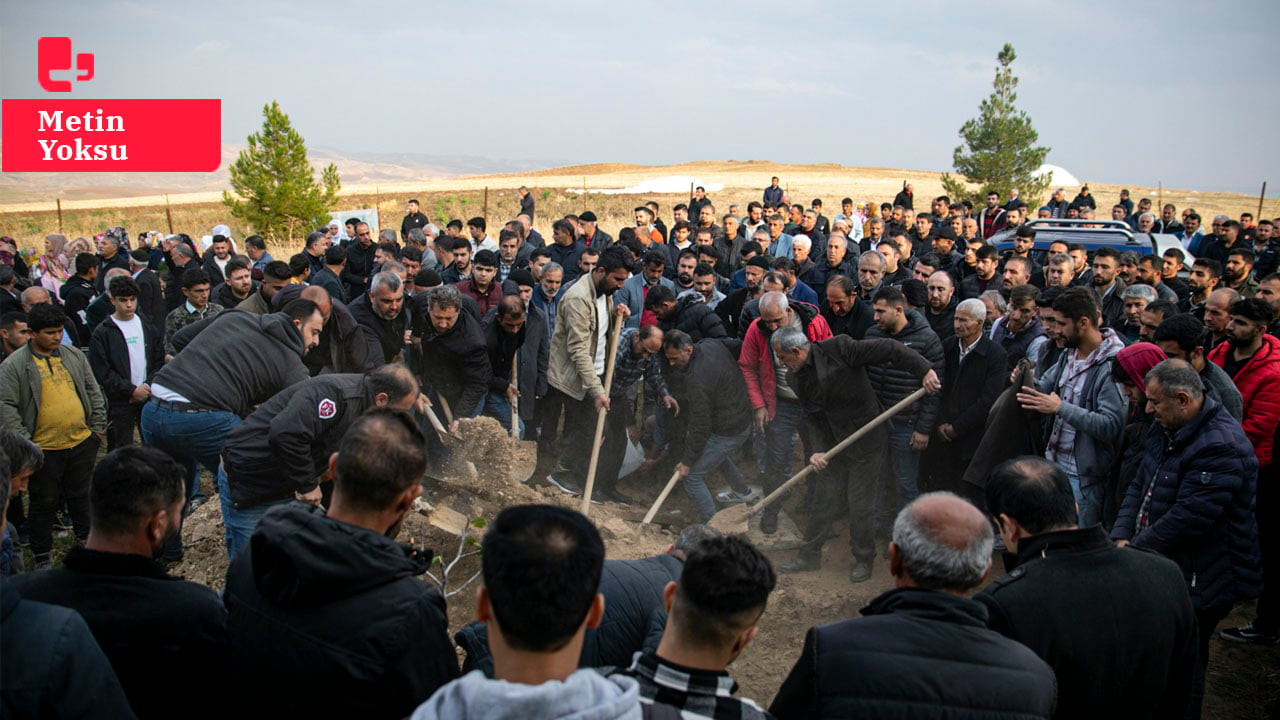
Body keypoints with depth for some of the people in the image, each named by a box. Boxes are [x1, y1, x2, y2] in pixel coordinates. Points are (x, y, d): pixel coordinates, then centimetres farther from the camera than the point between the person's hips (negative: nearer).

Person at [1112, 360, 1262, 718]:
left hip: (1200, 581, -8)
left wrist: (1132, 551, -16)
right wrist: (1121, 537, -3)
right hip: (1164, 568, 8)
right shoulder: (1168, 430, 7)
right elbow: (1140, 486, 10)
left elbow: (1187, 518, -25)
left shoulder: (1221, 446, -24)